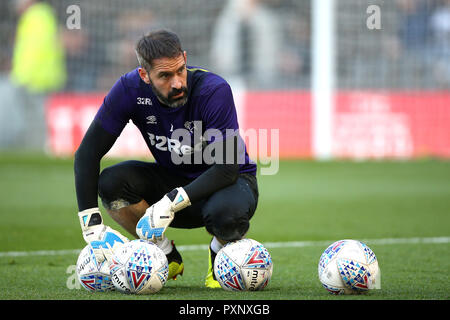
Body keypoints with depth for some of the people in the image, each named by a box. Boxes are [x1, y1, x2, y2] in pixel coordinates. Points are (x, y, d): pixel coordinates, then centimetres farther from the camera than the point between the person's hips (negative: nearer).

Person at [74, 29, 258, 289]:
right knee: (110, 183, -24)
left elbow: (226, 168, -29)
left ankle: (220, 251, 0)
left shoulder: (214, 90, -27)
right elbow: (88, 152, -17)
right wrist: (92, 225, -26)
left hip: (230, 180, -4)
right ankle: (168, 257, -1)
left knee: (228, 213, -39)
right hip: (173, 178, 4)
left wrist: (172, 203, -39)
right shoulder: (130, 90, -18)